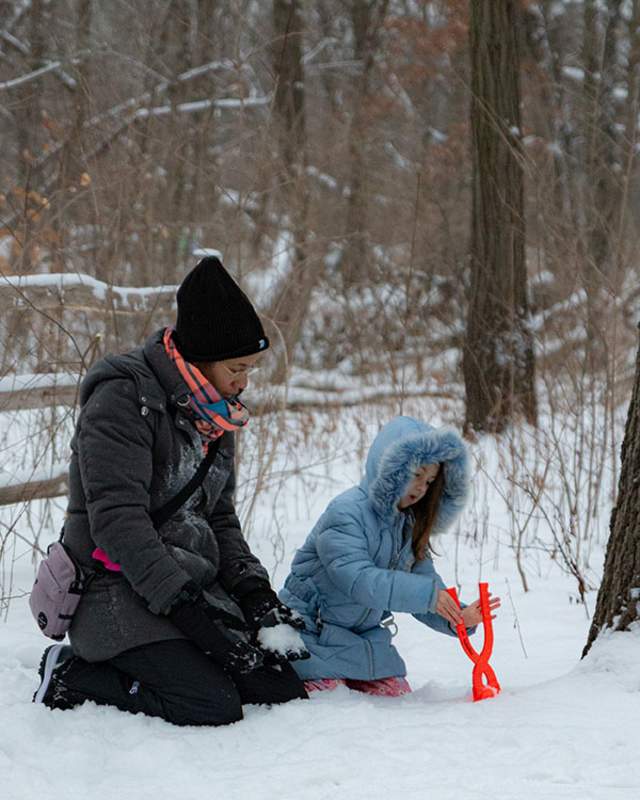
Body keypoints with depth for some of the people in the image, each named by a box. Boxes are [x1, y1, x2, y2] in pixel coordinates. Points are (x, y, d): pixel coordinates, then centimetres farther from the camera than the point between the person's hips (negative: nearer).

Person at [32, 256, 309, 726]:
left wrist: (253, 589, 0)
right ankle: (72, 677, -5)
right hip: (120, 593, -9)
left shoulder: (216, 413, 13)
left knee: (281, 689, -5)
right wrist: (190, 613, -26)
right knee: (214, 706, -25)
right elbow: (117, 520, -22)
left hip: (195, 587, 9)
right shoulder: (125, 398, -14)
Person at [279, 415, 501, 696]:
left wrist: (457, 618, -20)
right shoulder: (346, 513, -21)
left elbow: (425, 579, 2)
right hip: (315, 634, -7)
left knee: (396, 694, -1)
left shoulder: (409, 526, 6)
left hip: (365, 636, 7)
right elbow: (359, 580, -33)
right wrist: (427, 593, -40)